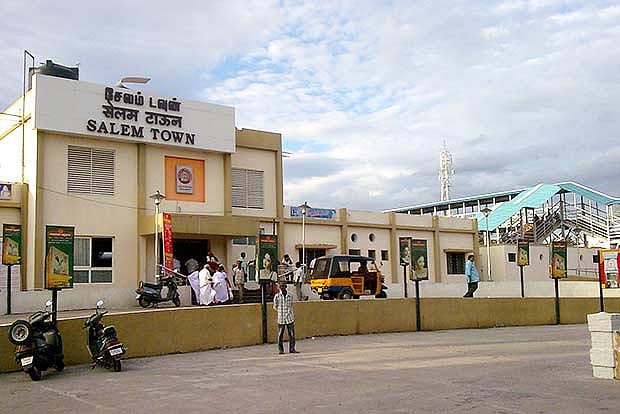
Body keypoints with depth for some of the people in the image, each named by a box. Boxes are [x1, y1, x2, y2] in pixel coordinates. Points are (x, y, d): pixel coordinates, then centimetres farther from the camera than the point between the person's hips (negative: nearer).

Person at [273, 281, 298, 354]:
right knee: (280, 335, 1)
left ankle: (292, 349, 11)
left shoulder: (290, 295, 4)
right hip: (281, 318, -2)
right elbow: (275, 307, 9)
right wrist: (280, 312, 8)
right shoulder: (277, 296, -2)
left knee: (292, 334, 3)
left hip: (290, 318, 2)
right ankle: (280, 350, 10)